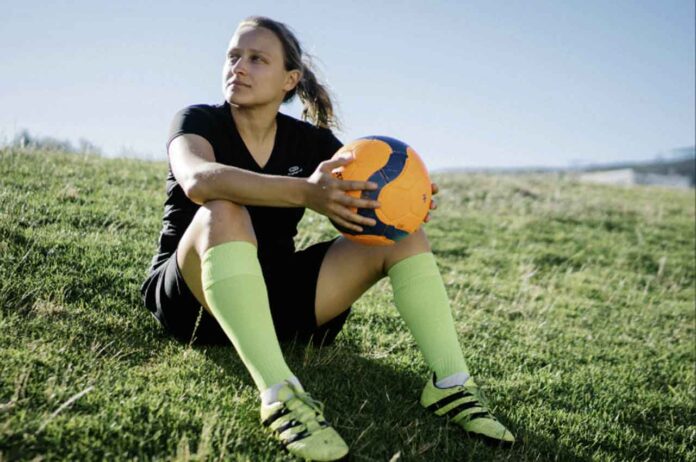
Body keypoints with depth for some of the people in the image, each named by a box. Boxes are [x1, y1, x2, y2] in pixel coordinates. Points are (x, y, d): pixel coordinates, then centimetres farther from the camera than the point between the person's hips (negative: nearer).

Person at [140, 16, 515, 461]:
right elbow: (198, 180, -32)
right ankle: (279, 394, -47)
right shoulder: (199, 121, -8)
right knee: (223, 213, -36)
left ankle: (451, 384, -21)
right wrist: (305, 192, -45)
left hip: (276, 299, 4)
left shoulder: (310, 140, 4)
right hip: (192, 299, -4)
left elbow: (368, 193, -2)